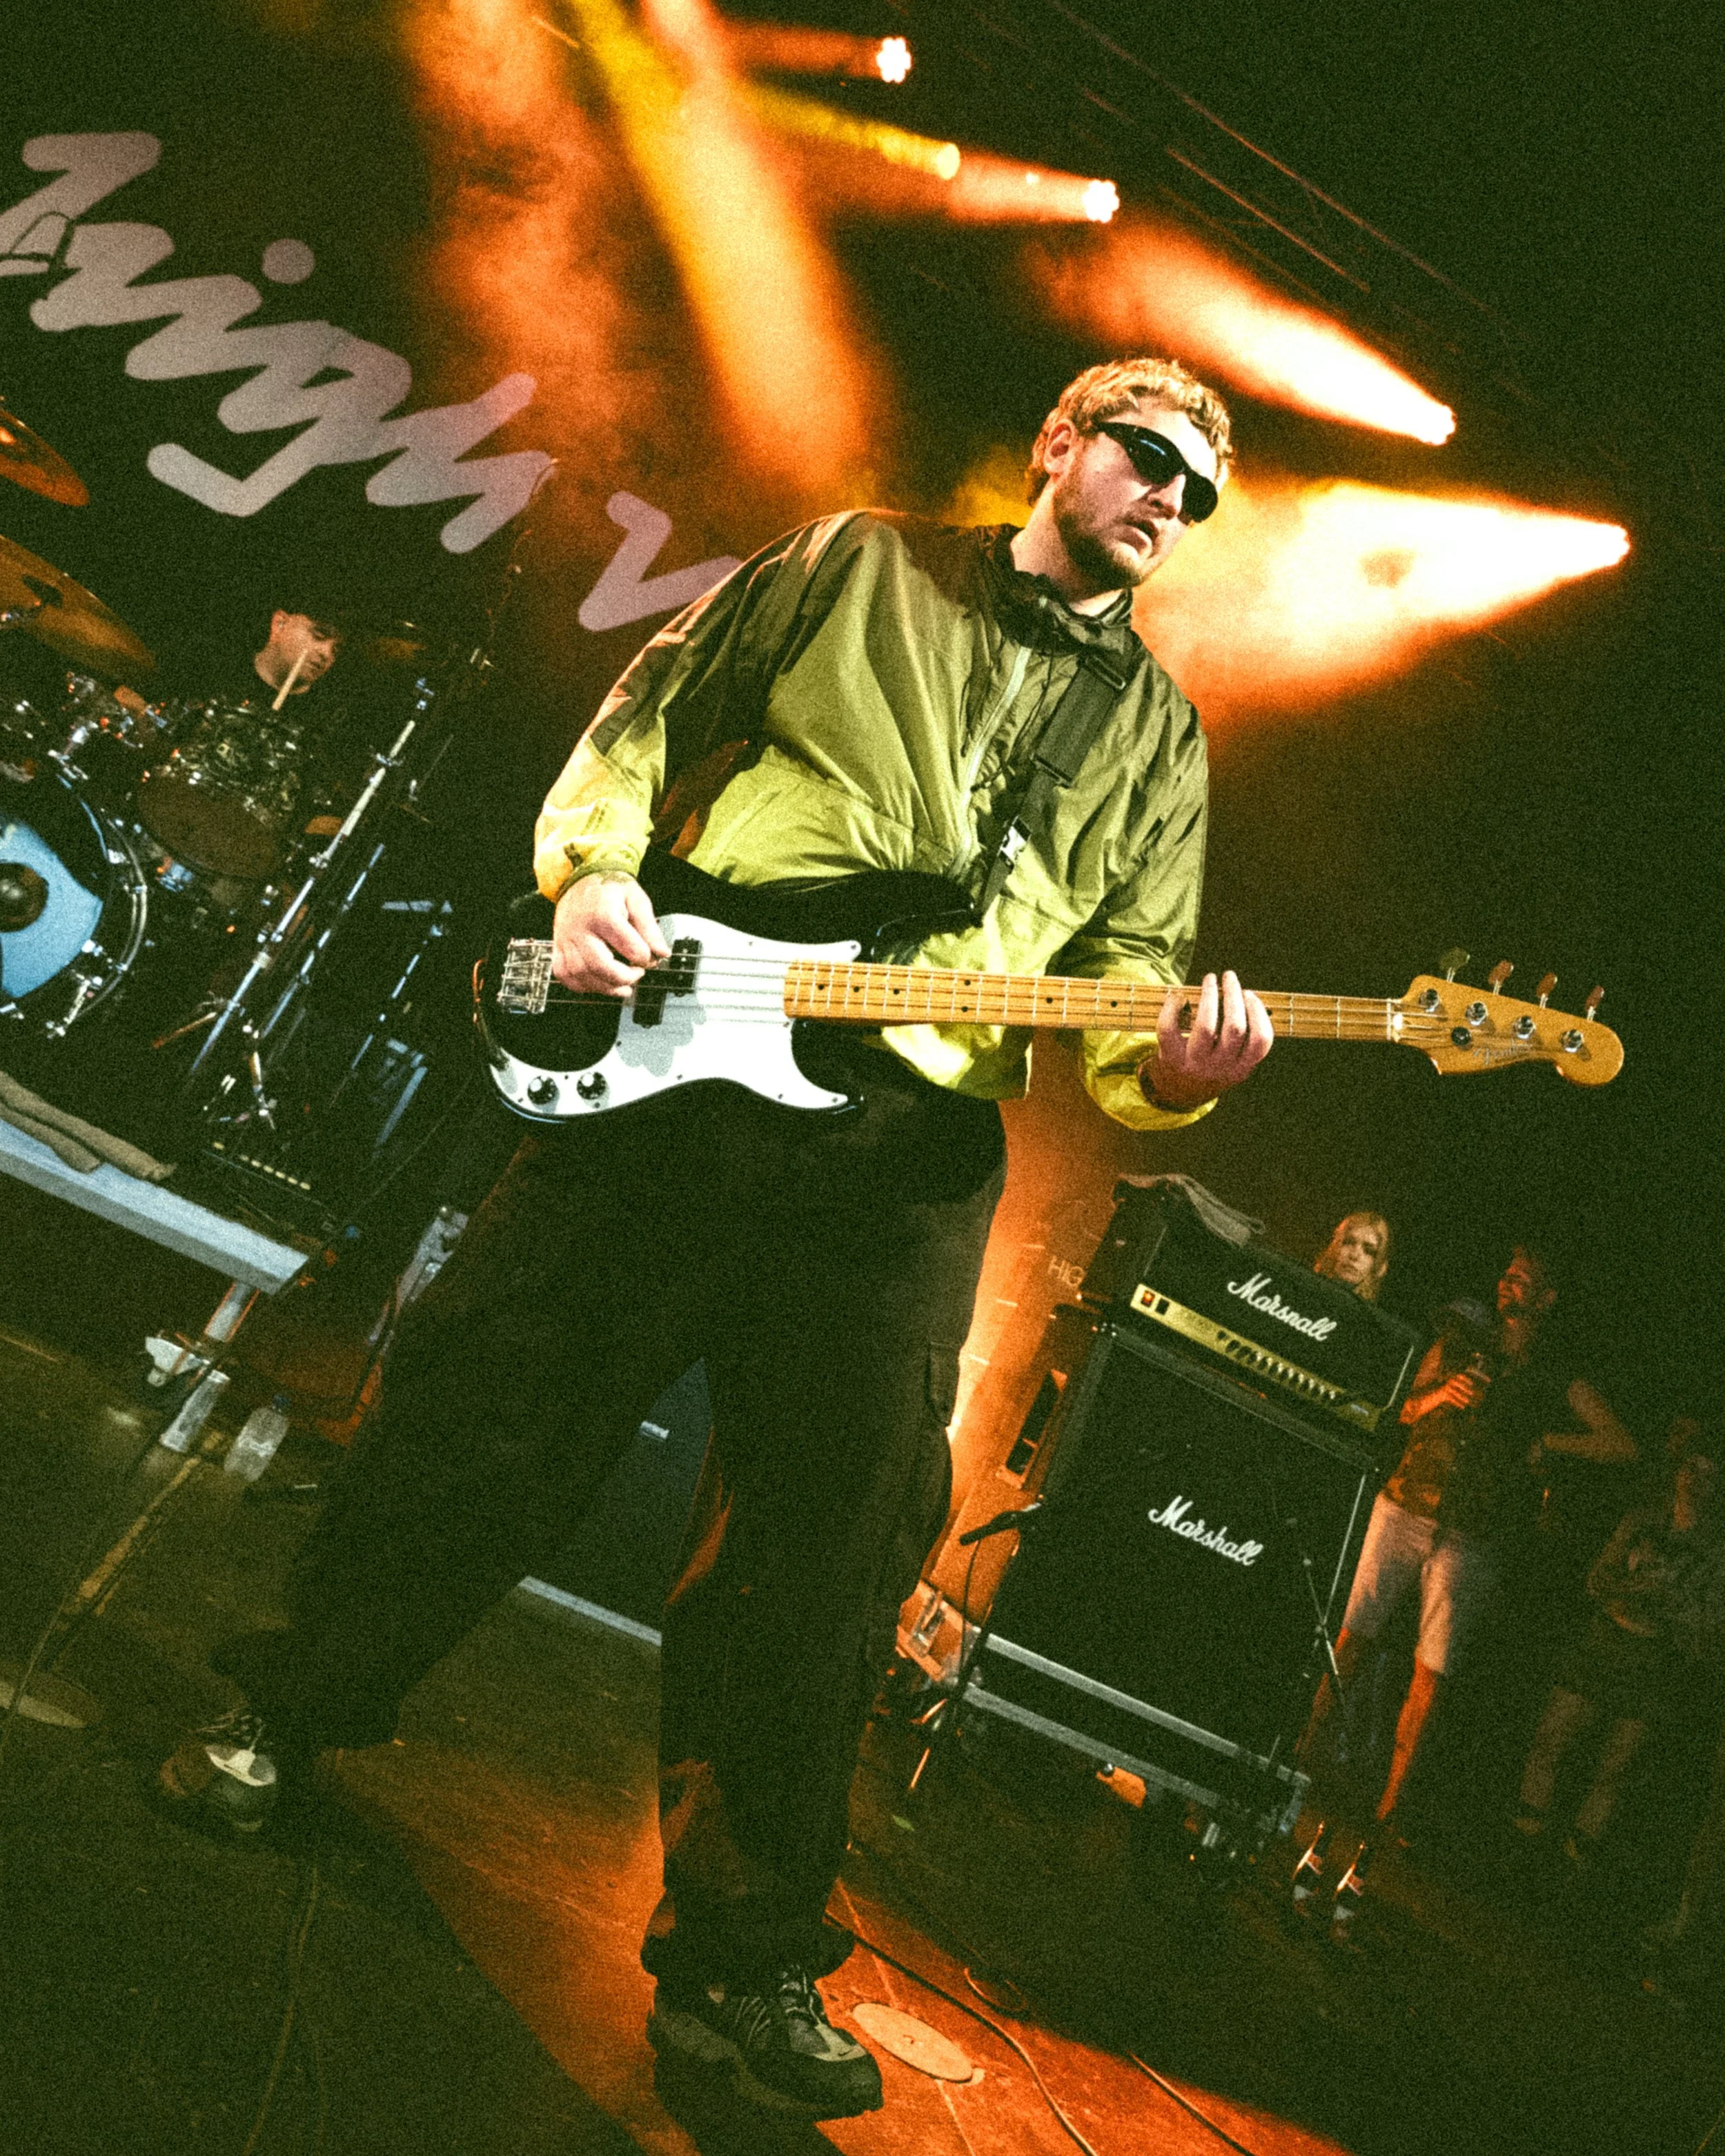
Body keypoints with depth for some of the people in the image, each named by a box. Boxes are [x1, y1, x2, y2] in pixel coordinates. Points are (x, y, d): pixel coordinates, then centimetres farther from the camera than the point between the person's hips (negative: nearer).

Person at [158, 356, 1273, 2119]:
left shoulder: (1157, 732, 17)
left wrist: (1163, 1064, -13)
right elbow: (650, 711, 13)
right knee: (487, 1413, 6)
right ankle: (288, 1715, 30)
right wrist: (592, 873, -5)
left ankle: (742, 1961, 13)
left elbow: (1133, 961, 10)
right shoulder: (860, 565, 12)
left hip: (905, 1148, 2)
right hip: (672, 1044, -1)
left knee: (829, 1541, 1)